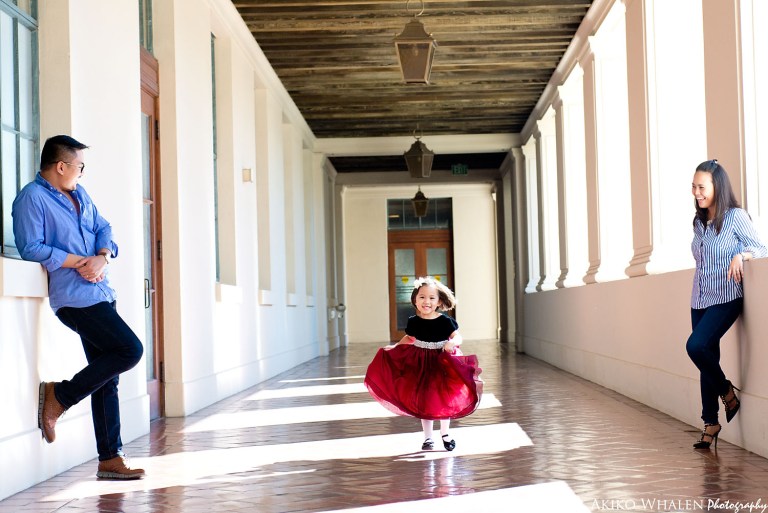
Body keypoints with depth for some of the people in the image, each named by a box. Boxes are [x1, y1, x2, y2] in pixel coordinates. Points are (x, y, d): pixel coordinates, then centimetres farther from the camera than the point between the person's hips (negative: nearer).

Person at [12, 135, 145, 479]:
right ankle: (59, 397, -4)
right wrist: (79, 262, -15)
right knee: (130, 350, -17)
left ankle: (110, 459, 12)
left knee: (108, 379, 7)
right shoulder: (32, 198, -7)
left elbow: (103, 230, 16)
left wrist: (103, 257, -6)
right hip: (74, 298, -9)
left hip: (101, 293, 9)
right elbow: (31, 248, -15)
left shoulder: (79, 194, 18)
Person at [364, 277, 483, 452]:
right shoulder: (414, 322, -4)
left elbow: (458, 337, -10)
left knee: (444, 400, 9)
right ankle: (428, 437, 21)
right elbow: (408, 339, 11)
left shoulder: (445, 321, -12)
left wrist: (452, 343, -30)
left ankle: (445, 433, 30)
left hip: (443, 364, -2)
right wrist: (394, 347, 1)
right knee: (423, 401, 7)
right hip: (420, 365, 2)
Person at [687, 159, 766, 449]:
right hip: (700, 301, 6)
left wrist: (741, 255, -24)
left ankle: (727, 392, 0)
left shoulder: (736, 217, -7)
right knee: (707, 359, 5)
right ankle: (710, 423, 12)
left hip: (726, 299, -6)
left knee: (696, 345, -24)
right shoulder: (699, 223, 11)